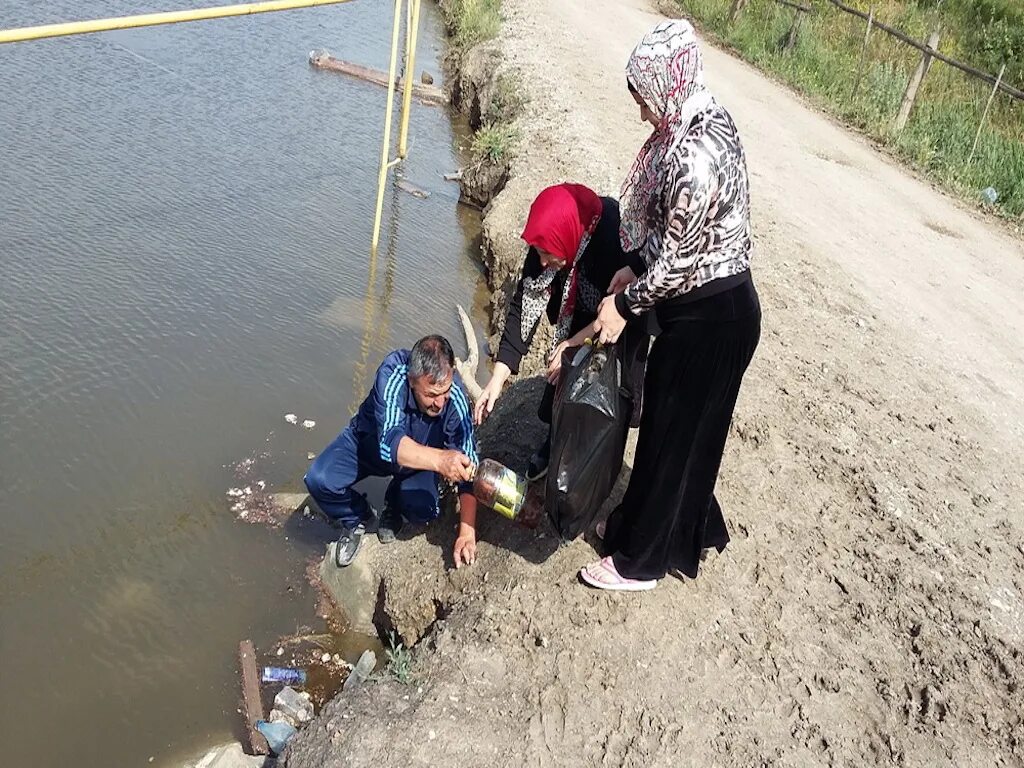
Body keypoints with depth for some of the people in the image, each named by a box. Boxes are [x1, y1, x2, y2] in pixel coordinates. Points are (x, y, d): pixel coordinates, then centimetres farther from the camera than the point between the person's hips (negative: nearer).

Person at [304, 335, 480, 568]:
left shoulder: (455, 398, -31)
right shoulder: (392, 373, -37)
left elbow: (468, 468, -26)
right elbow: (390, 443, -47)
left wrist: (467, 532, -33)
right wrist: (440, 459, -65)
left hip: (420, 457, 1)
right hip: (369, 439, 0)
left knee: (423, 509, -26)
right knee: (319, 480, -23)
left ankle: (395, 505, 12)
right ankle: (355, 519, 10)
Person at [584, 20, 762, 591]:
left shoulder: (694, 157, -29)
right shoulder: (708, 121, 4)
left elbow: (676, 263, -22)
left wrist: (624, 304, -8)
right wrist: (635, 271, 6)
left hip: (709, 318, -10)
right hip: (715, 306, 10)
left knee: (672, 434, 6)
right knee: (683, 427, 24)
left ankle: (639, 562, 26)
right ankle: (686, 531, 46)